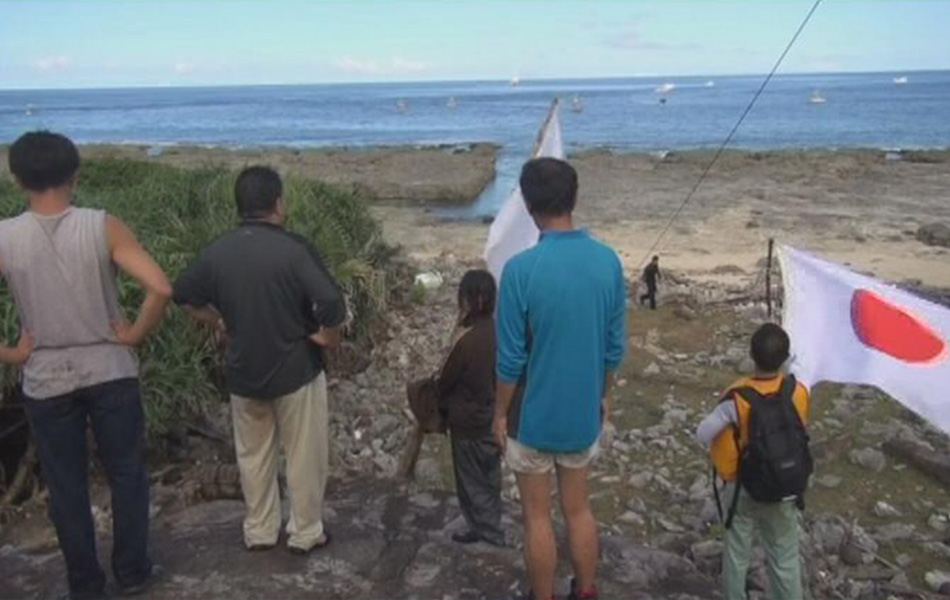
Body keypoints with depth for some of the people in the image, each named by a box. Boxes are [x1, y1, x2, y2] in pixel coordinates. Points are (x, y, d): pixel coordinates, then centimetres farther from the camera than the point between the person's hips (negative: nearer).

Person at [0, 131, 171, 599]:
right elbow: (161, 288, -22)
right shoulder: (103, 227, -13)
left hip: (45, 381, 1)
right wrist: (135, 334, -7)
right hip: (110, 372, -1)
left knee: (66, 485, 15)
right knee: (126, 473, 16)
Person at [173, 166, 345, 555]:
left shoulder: (218, 251, -2)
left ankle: (259, 532, 32)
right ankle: (305, 533, 24)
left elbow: (184, 295, 11)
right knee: (304, 457, 12)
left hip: (243, 372, 4)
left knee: (253, 456, 20)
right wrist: (328, 335, -10)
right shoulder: (293, 248, -18)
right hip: (297, 370, -4)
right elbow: (331, 304, -28)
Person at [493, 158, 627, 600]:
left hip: (534, 416, -4)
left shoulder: (521, 269, -22)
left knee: (537, 517, 13)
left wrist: (500, 413, -2)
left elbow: (511, 358, -16)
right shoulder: (608, 261, -7)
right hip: (584, 412, 4)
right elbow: (615, 346, 1)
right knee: (578, 508, 21)